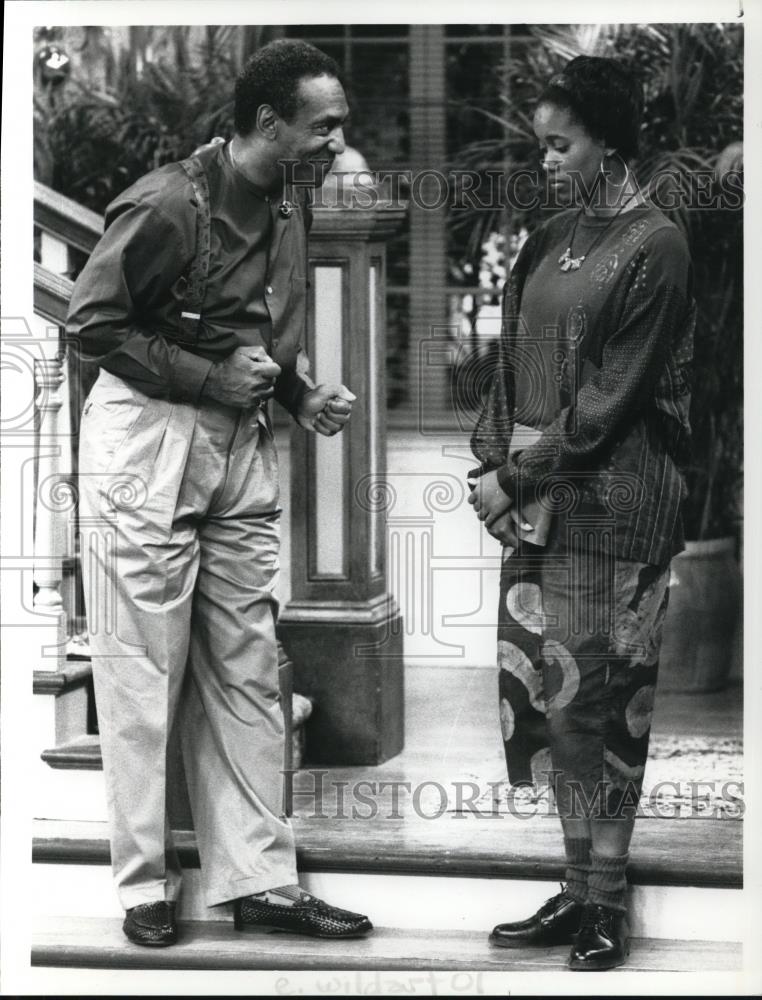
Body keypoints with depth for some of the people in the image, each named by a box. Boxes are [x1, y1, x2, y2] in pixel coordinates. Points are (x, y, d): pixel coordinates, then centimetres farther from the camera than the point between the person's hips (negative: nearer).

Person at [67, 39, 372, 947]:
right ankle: (145, 886, 13)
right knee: (143, 677, 1)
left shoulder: (286, 207, 9)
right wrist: (212, 378, -17)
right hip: (146, 442, -7)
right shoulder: (167, 204, -16)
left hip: (241, 452, 8)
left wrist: (305, 395, 2)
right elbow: (91, 321, -14)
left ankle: (260, 881, 15)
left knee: (246, 675, 8)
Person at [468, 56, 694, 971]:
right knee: (545, 696, 8)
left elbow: (610, 398, -13)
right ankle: (578, 890, 18)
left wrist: (517, 476, -11)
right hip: (537, 498, 7)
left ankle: (606, 905, 9)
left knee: (597, 703, -2)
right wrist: (493, 462, 1)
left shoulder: (654, 249, -9)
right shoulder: (552, 239, 13)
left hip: (608, 505, -7)